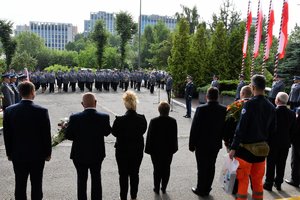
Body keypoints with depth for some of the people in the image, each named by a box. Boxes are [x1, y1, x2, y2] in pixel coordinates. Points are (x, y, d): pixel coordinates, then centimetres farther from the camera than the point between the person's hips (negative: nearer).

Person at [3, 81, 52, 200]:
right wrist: (48, 153, 2)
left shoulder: (9, 111, -7)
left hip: (18, 155, 2)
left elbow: (7, 135, 0)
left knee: (20, 185, 13)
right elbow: (46, 135, -10)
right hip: (37, 155, -2)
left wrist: (9, 153, 12)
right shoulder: (42, 111, -16)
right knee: (36, 185, 11)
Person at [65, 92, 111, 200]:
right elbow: (107, 132, -2)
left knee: (81, 179, 17)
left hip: (80, 155, -1)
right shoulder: (104, 117, -17)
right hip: (97, 154, 1)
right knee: (96, 179, 18)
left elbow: (68, 135, -11)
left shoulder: (75, 118, -20)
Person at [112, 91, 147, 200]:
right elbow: (143, 131, 0)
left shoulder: (119, 120, -23)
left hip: (122, 151, -2)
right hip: (137, 150, 2)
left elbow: (115, 133, -7)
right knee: (135, 174, 19)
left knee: (123, 175, 14)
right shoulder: (142, 119, -16)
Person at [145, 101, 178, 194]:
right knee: (166, 169, 15)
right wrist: (173, 148, 10)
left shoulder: (154, 121, -18)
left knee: (157, 169, 11)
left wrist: (149, 149, -1)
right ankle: (164, 188, 25)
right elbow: (174, 137, -2)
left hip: (156, 150, -2)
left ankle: (157, 188, 21)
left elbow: (150, 136, -12)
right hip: (168, 150, 2)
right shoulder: (173, 121, -10)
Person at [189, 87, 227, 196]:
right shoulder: (224, 110, -7)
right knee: (211, 167, 16)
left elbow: (194, 128, -15)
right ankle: (207, 189, 29)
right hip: (216, 144, 4)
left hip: (202, 144, -4)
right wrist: (221, 139, 15)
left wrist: (192, 144, -5)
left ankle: (201, 189, 22)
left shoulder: (201, 109, -19)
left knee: (202, 167, 8)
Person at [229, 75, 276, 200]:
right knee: (258, 180, 17)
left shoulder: (249, 104, -16)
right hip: (262, 148, 6)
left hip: (246, 148, -6)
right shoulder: (271, 107, 4)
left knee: (243, 180, 5)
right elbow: (272, 130, 11)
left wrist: (234, 148, -14)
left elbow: (241, 128, -18)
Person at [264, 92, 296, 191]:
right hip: (285, 143, 4)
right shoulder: (292, 114, -2)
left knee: (271, 164, 6)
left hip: (273, 143, -4)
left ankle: (268, 184, 13)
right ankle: (278, 183, 23)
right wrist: (289, 140, 14)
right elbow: (293, 130, 3)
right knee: (281, 164, 13)